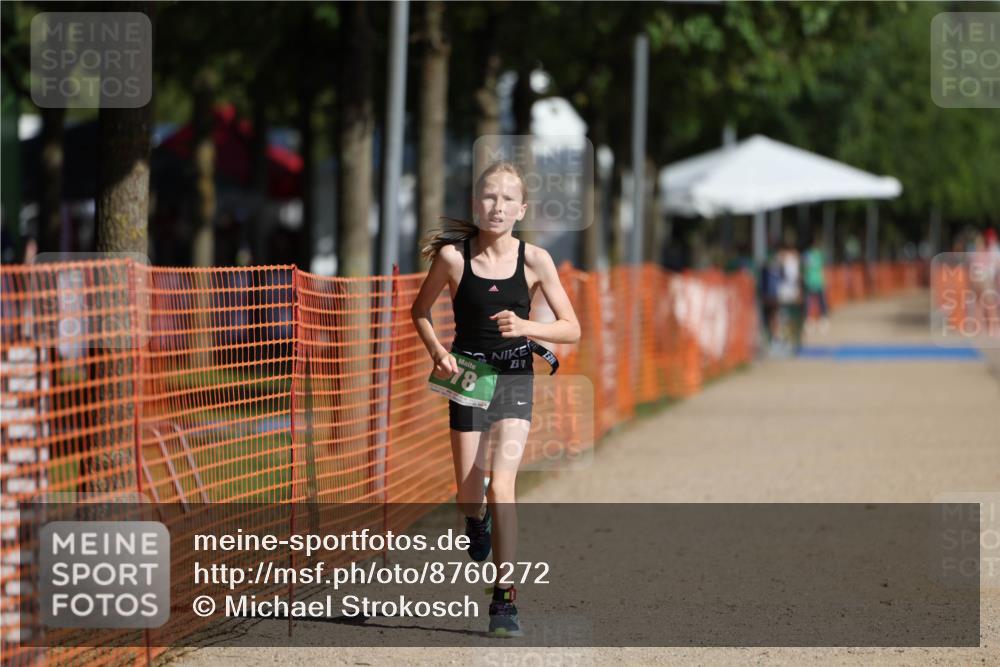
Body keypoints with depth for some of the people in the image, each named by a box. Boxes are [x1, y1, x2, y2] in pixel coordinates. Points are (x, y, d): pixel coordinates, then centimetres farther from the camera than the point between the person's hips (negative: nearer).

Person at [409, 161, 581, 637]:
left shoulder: (534, 259, -11)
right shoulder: (454, 256, -11)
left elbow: (572, 329, -6)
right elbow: (420, 310, 6)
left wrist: (526, 327, -23)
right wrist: (437, 352, -11)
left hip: (514, 380, -1)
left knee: (501, 487, -16)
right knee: (468, 498, 6)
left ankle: (504, 600, -9)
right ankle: (479, 524, 46)